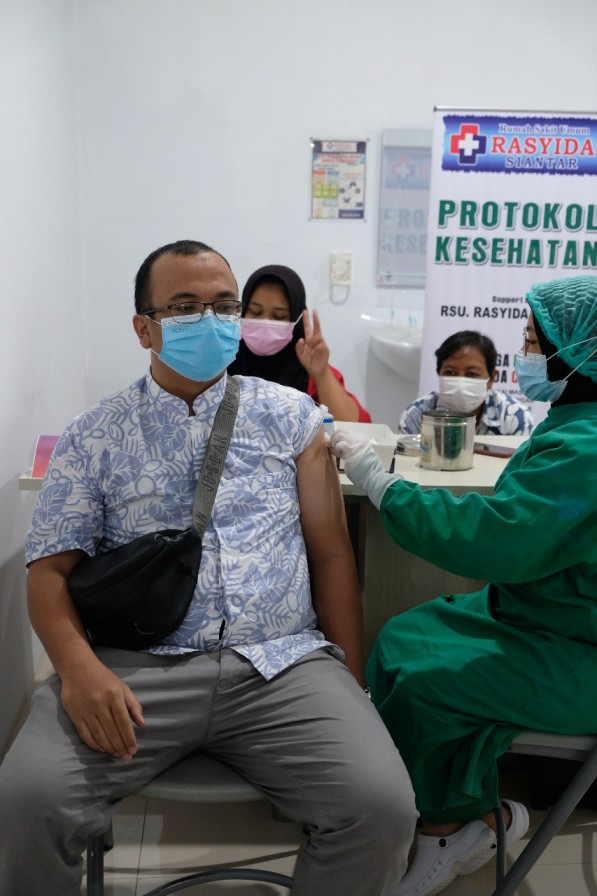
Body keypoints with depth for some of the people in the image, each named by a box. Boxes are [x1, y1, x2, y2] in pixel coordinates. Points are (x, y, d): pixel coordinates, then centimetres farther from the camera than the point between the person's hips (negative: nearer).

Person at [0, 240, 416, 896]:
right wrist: (79, 667, -15)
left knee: (381, 807, -21)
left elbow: (330, 553, 10)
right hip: (137, 668, 0)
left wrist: (350, 690, 3)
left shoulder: (289, 416, 11)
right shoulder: (95, 436, 10)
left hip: (282, 666, 1)